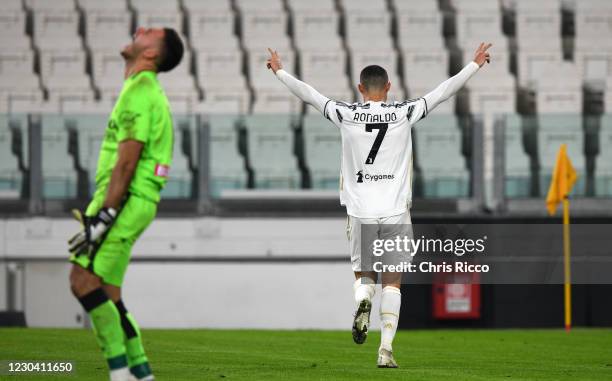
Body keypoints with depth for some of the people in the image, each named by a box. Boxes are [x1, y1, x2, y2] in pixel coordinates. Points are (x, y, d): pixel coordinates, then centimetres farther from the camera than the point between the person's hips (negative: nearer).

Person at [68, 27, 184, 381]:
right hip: (129, 202, 10)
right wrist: (98, 212, 24)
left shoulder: (140, 91, -11)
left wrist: (103, 217, -21)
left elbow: (127, 162, -18)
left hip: (125, 201, -10)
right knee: (106, 294, 9)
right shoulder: (147, 90, 22)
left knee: (84, 279, -18)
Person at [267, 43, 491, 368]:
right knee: (392, 282, 5)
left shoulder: (347, 115, -1)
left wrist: (279, 71, 25)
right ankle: (386, 349, -6)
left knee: (364, 275, 15)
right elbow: (444, 91, 6)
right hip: (396, 213, 0)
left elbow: (308, 94, 10)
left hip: (360, 213, 0)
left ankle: (362, 299, -19)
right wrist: (475, 65, 17)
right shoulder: (404, 113, -1)